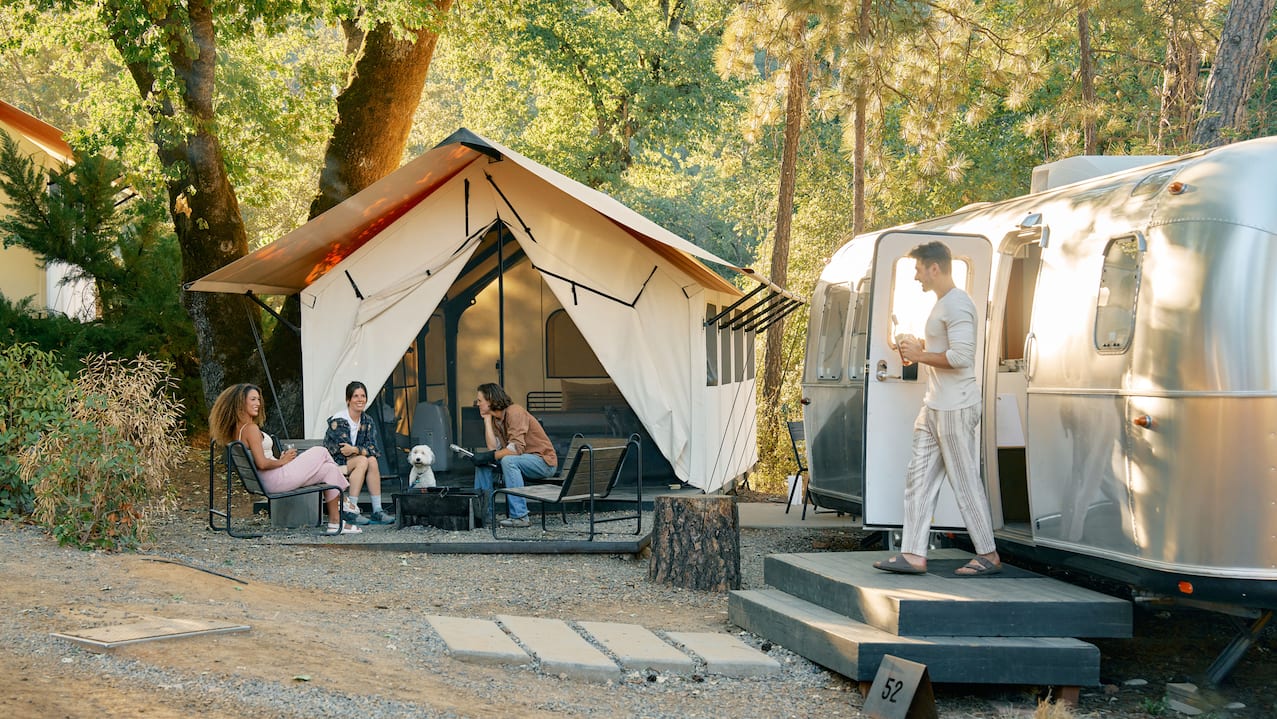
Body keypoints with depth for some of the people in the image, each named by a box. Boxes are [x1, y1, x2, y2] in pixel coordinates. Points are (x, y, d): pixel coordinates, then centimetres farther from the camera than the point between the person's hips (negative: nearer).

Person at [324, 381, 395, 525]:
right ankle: (350, 509, -33)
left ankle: (377, 510, -25)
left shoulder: (367, 421, 5)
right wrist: (363, 451, -24)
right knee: (363, 461, -29)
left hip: (353, 462, 6)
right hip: (333, 463, -6)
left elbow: (372, 448, -7)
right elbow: (343, 451, -18)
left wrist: (355, 450, -24)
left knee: (372, 460, -23)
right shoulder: (338, 421, -16)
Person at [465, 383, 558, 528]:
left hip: (544, 461, -9)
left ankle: (520, 517, -35)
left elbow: (516, 448, -28)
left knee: (508, 460, -34)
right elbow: (494, 449, -6)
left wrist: (488, 456, -27)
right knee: (482, 461, 2)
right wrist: (487, 419, -5)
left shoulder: (514, 413, -18)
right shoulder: (495, 419, 8)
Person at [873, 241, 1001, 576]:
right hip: (934, 409, 11)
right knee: (919, 478, 6)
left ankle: (988, 555, 4)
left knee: (966, 482, -4)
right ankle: (913, 554, 6)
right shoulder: (941, 304, 18)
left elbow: (961, 356, -24)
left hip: (955, 409, -11)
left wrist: (920, 355, -14)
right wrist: (917, 346, 16)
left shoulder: (957, 305, -15)